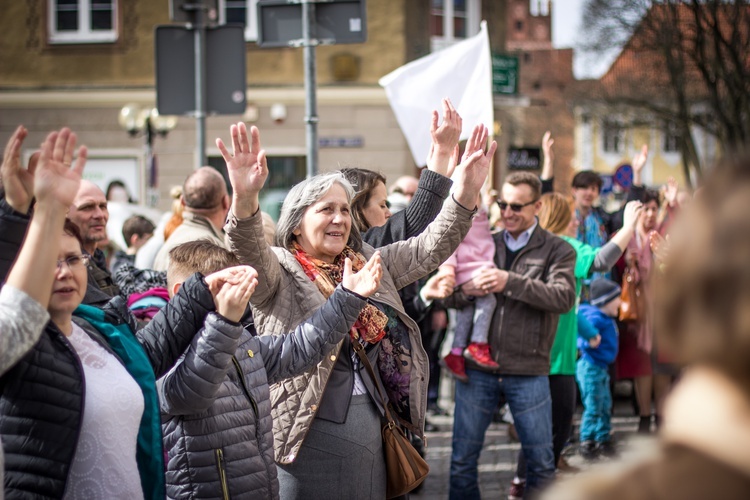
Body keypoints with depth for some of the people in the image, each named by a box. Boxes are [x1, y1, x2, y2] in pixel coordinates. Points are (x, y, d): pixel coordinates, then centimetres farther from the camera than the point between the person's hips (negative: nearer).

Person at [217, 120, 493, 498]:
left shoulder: (367, 265, 13)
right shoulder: (279, 271, -4)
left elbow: (427, 250, 6)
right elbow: (250, 255, -25)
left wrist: (464, 195, -11)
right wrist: (244, 199, -45)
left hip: (369, 435, 6)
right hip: (306, 436, -6)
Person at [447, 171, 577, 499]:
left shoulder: (557, 251, 2)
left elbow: (564, 298, -15)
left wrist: (511, 282, -24)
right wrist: (465, 290, -15)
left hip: (528, 371, -2)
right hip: (477, 367, 2)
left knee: (541, 462, 6)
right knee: (462, 460, 7)